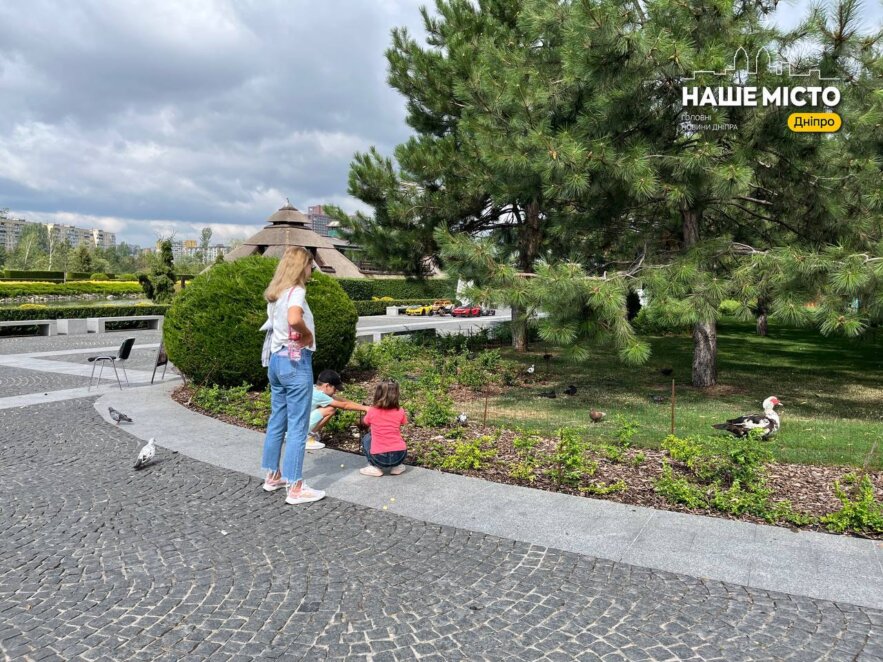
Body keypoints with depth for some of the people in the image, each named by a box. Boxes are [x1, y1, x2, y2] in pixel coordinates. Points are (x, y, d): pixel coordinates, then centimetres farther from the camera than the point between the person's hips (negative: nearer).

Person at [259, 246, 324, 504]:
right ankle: (295, 488, 2)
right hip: (295, 361, -9)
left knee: (277, 420, 17)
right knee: (298, 426, -3)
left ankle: (272, 476, 29)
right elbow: (294, 319, -34)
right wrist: (308, 335, -16)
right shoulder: (296, 291, -14)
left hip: (276, 360, 9)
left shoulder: (274, 293, 12)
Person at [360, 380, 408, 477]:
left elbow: (365, 423, 19)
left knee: (366, 438, 27)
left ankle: (375, 467, 12)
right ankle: (397, 466, 19)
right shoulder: (400, 412, 1)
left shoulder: (372, 411, -1)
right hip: (399, 456, 2)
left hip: (379, 458, -2)